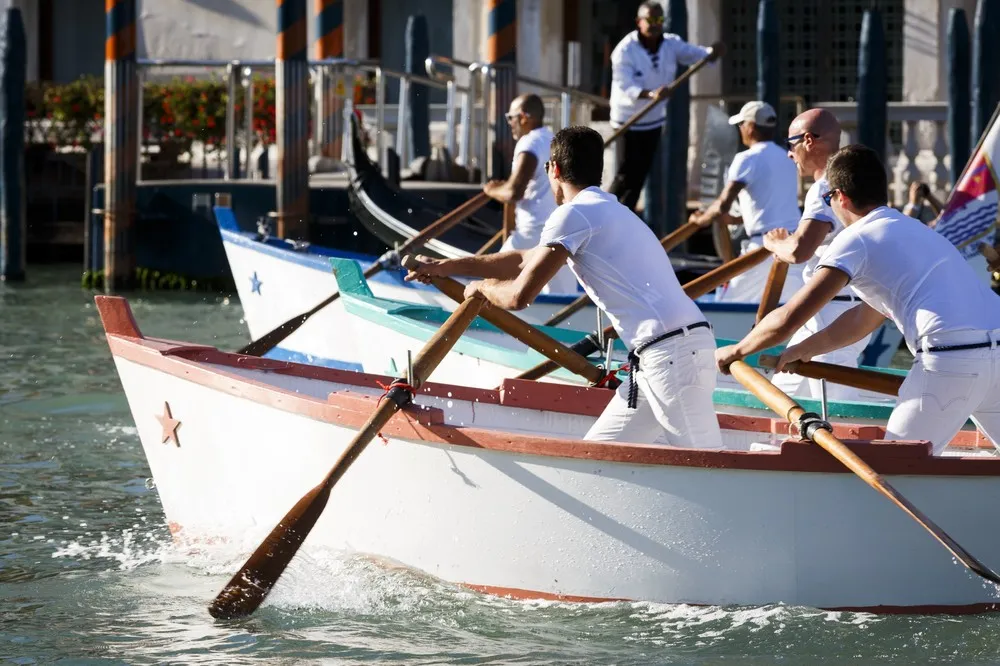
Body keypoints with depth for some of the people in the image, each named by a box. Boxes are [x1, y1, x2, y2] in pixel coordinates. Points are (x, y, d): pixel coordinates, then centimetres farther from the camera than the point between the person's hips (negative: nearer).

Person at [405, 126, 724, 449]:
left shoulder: (573, 214, -4)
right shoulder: (607, 211, 26)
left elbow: (519, 295, -8)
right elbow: (527, 259, 37)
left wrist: (481, 286, 15)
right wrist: (446, 266, 45)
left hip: (674, 354, -10)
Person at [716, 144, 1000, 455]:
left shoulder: (857, 239, 3)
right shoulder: (912, 229, 29)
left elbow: (789, 318, 0)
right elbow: (865, 318, 39)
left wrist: (735, 351, 16)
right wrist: (803, 350, 46)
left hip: (951, 359, -8)